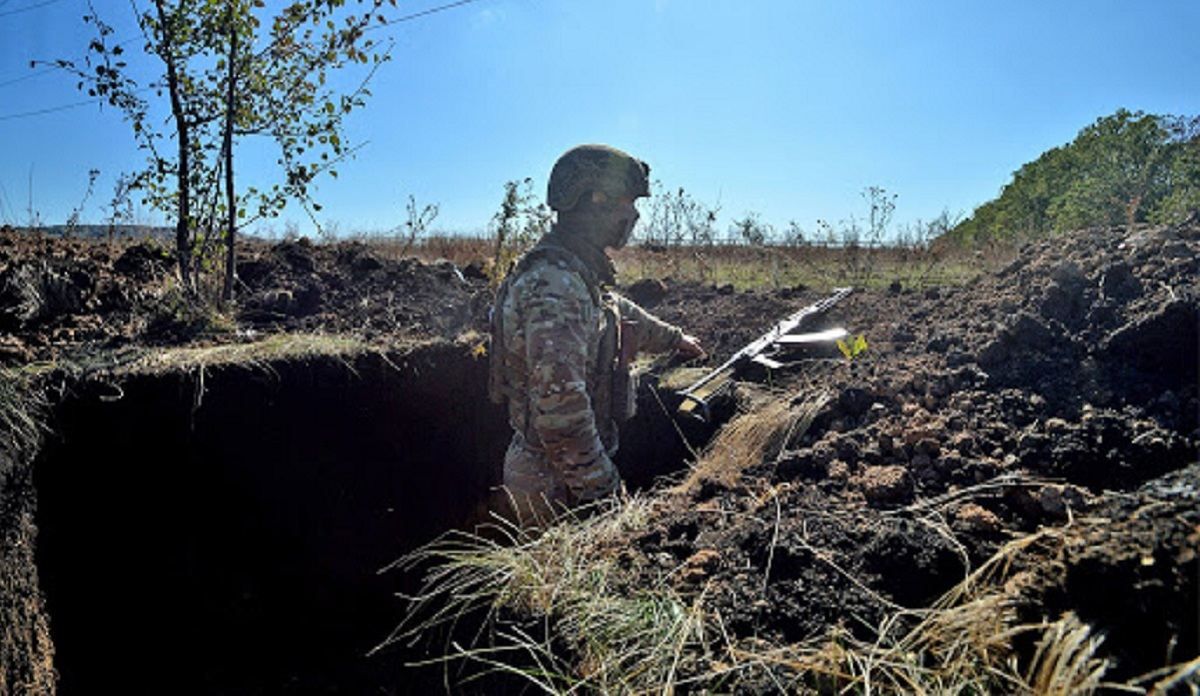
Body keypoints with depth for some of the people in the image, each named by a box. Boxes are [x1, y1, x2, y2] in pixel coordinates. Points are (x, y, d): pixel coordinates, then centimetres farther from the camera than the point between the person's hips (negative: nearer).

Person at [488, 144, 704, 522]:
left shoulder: (579, 274, 7)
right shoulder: (552, 286, -27)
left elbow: (620, 313, 29)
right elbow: (559, 405, -32)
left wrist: (673, 337, 43)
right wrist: (602, 487, -26)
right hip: (554, 483, -9)